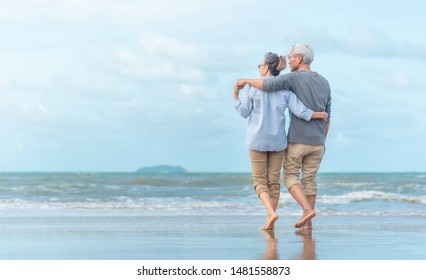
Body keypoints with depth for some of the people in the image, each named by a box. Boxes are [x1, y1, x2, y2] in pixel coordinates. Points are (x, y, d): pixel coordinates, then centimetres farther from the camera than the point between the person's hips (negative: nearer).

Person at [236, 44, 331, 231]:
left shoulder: (293, 78, -11)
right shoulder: (324, 83, 8)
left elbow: (269, 84, -29)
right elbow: (327, 117, 11)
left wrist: (246, 80, -12)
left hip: (298, 140, -5)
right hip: (317, 142, 5)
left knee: (290, 176, 8)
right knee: (309, 179, 11)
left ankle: (307, 210, -12)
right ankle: (307, 223, 6)